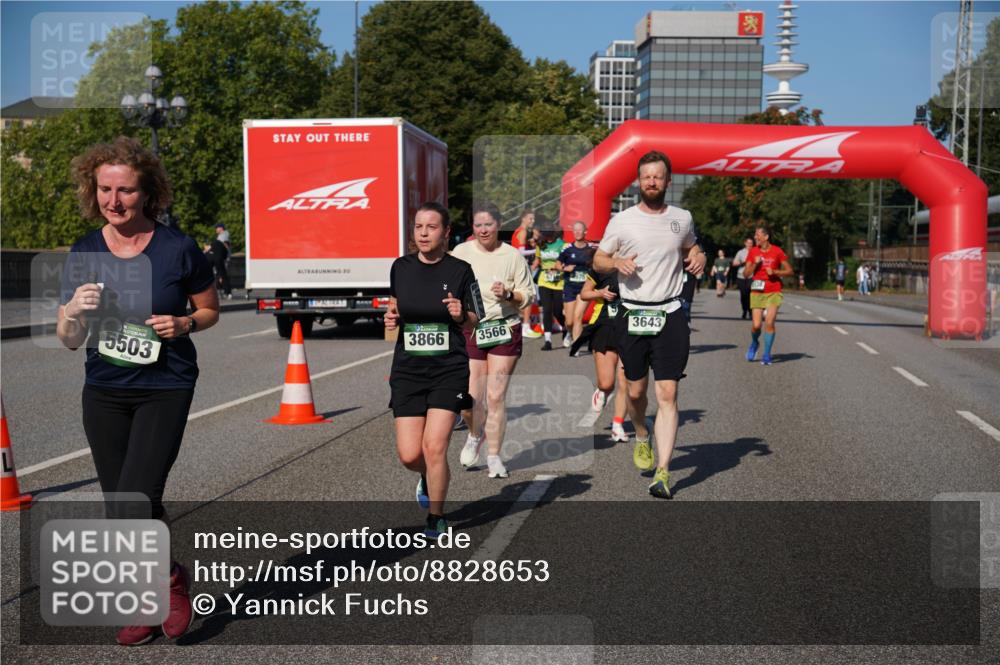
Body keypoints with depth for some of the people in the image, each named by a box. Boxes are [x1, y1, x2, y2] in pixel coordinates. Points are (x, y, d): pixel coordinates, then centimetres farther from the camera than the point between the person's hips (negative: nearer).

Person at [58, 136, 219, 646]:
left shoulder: (178, 249, -10)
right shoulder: (83, 253, 0)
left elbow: (210, 310, 5)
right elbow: (69, 341, 2)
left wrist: (183, 324, -16)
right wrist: (73, 312, -20)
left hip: (165, 389, -4)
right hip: (103, 392, 4)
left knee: (135, 503, -14)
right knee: (120, 510, 10)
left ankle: (173, 578, 16)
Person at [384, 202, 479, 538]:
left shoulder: (460, 270, -2)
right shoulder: (401, 267, 5)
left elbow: (472, 323, 6)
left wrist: (461, 315, -16)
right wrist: (391, 317, -1)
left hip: (449, 369, -3)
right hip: (408, 368, 3)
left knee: (434, 446, -11)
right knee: (409, 454, -3)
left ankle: (436, 517, 12)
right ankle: (431, 477, 35)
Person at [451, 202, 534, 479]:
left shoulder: (512, 256, 1)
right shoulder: (461, 252, 3)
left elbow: (529, 296, 3)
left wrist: (508, 294, -14)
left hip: (504, 331, -1)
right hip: (469, 331, 1)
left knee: (496, 397, -3)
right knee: (470, 399, -3)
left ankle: (494, 456, 12)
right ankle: (475, 435, 31)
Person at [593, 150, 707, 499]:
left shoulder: (683, 219, 7)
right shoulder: (622, 221, 1)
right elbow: (598, 260, 9)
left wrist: (697, 259, 3)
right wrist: (617, 262, -13)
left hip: (670, 316, 0)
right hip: (632, 316, 0)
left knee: (667, 395, -8)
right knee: (636, 390, 9)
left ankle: (663, 472, -7)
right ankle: (642, 437, 42)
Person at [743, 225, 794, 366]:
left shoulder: (777, 251, -3)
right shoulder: (753, 252, 4)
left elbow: (790, 271, 2)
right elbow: (746, 273, 4)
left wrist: (775, 272, -12)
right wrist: (755, 263, -12)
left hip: (773, 293, -2)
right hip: (757, 292, 2)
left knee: (769, 323, -10)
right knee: (756, 325, -5)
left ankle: (766, 355, 2)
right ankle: (754, 343, 28)